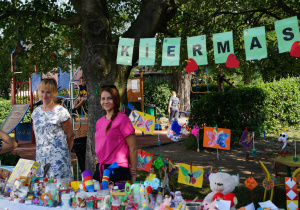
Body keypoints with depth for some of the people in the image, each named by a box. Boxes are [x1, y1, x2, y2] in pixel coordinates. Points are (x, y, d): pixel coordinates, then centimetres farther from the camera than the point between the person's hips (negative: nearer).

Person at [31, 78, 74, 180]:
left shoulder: (61, 112, -9)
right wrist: (41, 150, 13)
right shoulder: (36, 112, 8)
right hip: (41, 158, 5)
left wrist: (64, 154, 6)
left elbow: (70, 136, -1)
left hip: (58, 160, -5)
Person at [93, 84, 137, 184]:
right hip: (100, 169, 7)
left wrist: (133, 175, -7)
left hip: (118, 170, -7)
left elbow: (133, 148, -9)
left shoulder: (122, 119, -8)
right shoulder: (99, 122, 13)